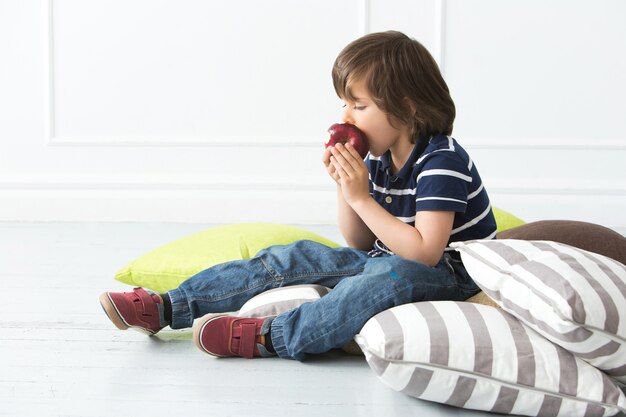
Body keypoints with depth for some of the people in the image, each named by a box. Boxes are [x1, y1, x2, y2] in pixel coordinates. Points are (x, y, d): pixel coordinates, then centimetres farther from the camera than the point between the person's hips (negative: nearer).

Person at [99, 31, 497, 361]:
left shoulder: (442, 162, -22)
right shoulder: (378, 159, 4)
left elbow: (424, 253, -30)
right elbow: (360, 243, 8)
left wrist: (361, 198, -27)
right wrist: (344, 185, -9)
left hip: (450, 276, -8)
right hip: (383, 262, 8)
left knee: (393, 273, -40)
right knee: (294, 257, -4)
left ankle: (269, 336, -35)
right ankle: (164, 308, -7)